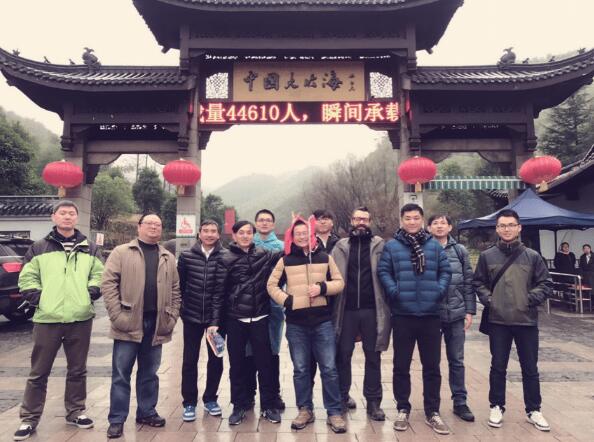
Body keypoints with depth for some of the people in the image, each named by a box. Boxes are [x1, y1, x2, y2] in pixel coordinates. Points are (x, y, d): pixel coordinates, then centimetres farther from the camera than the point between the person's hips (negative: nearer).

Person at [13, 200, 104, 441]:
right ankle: (29, 418, 22)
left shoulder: (90, 248, 9)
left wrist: (91, 292, -4)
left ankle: (75, 412, 28)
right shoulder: (39, 248, 5)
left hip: (81, 318, 2)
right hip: (47, 318, -1)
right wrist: (36, 297, -7)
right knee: (39, 372, 7)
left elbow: (99, 275, 11)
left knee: (77, 370, 13)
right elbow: (27, 277, 5)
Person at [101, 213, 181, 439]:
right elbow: (108, 283, -7)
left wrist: (172, 317, 2)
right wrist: (117, 315, -13)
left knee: (149, 372, 15)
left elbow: (175, 290, 11)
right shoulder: (121, 252, -1)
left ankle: (147, 412, 29)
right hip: (129, 323, -3)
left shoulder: (168, 258, 11)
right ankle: (117, 419, 18)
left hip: (156, 324, 4)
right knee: (121, 373, 5)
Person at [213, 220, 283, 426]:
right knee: (237, 363, 9)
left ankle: (267, 406, 23)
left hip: (259, 318, 1)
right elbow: (219, 291, -3)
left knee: (265, 362, 7)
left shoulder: (263, 254, 3)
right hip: (235, 319, -1)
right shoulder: (226, 259, -3)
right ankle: (239, 406, 25)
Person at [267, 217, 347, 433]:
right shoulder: (285, 260, 4)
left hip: (323, 321, 0)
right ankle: (305, 410, 26)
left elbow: (339, 282, 6)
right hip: (296, 323, 1)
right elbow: (272, 285, 8)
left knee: (329, 368, 3)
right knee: (300, 369, 11)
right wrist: (286, 300, -7)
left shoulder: (324, 257, 5)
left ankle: (334, 412, 17)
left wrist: (322, 287, -12)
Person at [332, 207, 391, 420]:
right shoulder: (341, 246, 6)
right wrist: (335, 305, -6)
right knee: (343, 354, 10)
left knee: (373, 356, 10)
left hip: (372, 309, -1)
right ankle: (342, 397, 26)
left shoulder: (379, 245, 3)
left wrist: (385, 305, -9)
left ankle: (373, 401, 22)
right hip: (347, 309, 1)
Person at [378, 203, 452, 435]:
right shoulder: (391, 246, 1)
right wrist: (393, 291, -14)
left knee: (432, 366, 11)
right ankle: (403, 409, 26)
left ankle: (432, 412, 26)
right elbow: (383, 271, -2)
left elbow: (445, 270, 8)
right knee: (401, 365, 9)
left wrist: (440, 290, -6)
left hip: (431, 314, 2)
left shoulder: (434, 246, 7)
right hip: (403, 315, -1)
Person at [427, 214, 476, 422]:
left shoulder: (460, 251, 5)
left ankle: (460, 402, 24)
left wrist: (470, 310, 1)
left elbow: (468, 282, 6)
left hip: (456, 313, 2)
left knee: (457, 360, 11)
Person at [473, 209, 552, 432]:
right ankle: (497, 406, 26)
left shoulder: (532, 256, 1)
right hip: (498, 321, 0)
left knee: (530, 368, 12)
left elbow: (545, 284, 4)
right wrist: (488, 299, -7)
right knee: (498, 367, 11)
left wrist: (531, 299, -10)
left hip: (527, 320, 1)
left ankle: (533, 410, 29)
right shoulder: (487, 256, 1)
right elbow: (478, 283, 7)